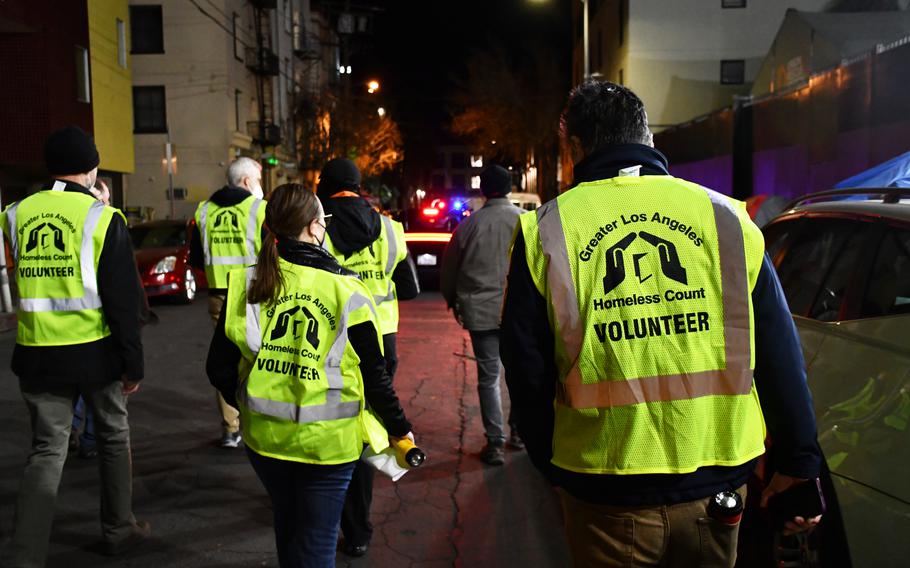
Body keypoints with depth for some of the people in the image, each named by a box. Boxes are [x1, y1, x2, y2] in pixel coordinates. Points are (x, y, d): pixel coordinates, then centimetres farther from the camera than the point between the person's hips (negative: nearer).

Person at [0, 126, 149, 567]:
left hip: (36, 353, 3)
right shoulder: (102, 217, -9)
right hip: (95, 350, -3)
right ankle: (118, 530, 30)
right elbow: (122, 298, -10)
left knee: (47, 451, 10)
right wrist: (132, 362, -5)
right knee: (113, 436, 17)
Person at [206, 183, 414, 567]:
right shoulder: (346, 290, -12)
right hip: (327, 441, -3)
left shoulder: (248, 284, -5)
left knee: (287, 524, 27)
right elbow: (374, 377, -8)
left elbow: (219, 368, -1)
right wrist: (399, 428, 6)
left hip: (264, 435, 4)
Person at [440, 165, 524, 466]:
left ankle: (495, 443, 6)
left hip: (481, 311, -1)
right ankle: (519, 432, 26)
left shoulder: (469, 224, -2)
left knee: (488, 377, 6)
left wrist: (452, 300, 23)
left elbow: (449, 266, 7)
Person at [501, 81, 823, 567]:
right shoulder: (726, 217, -1)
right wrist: (799, 465, 12)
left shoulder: (544, 234, -5)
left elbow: (527, 371, -2)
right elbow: (781, 358, 2)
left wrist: (553, 465, 12)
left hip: (605, 495, -1)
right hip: (717, 482, 2)